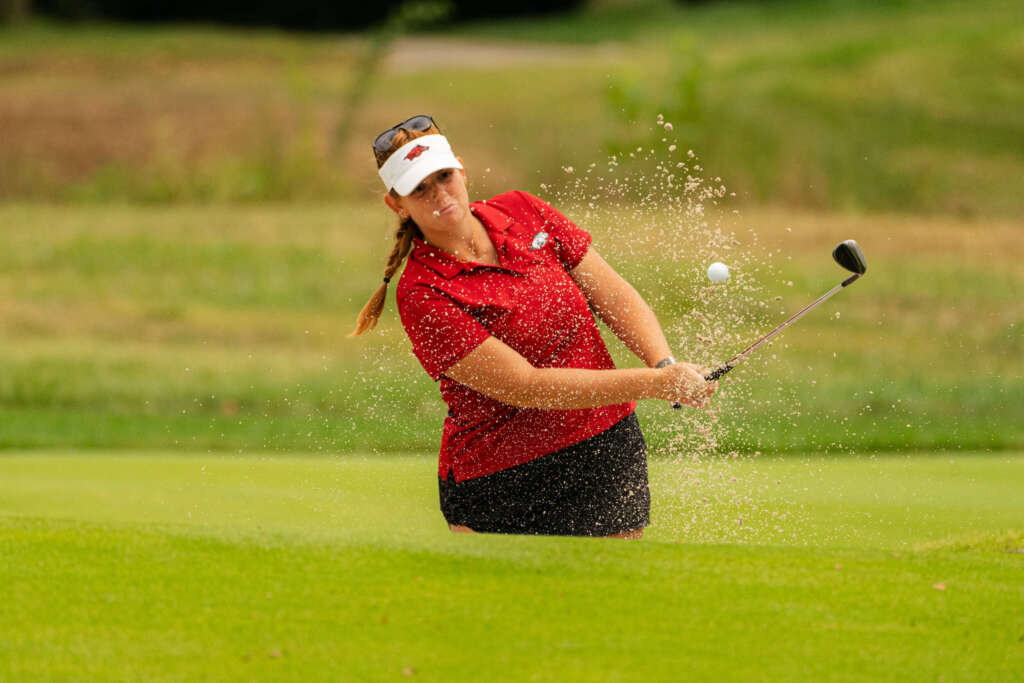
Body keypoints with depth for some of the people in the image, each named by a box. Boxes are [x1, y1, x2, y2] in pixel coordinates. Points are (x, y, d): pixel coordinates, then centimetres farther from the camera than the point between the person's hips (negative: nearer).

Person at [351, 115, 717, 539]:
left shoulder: (524, 213, 2)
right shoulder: (423, 295, -17)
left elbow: (614, 296, 3)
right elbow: (525, 387, -22)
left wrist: (664, 364, -17)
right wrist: (655, 383, -26)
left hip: (610, 447, 5)